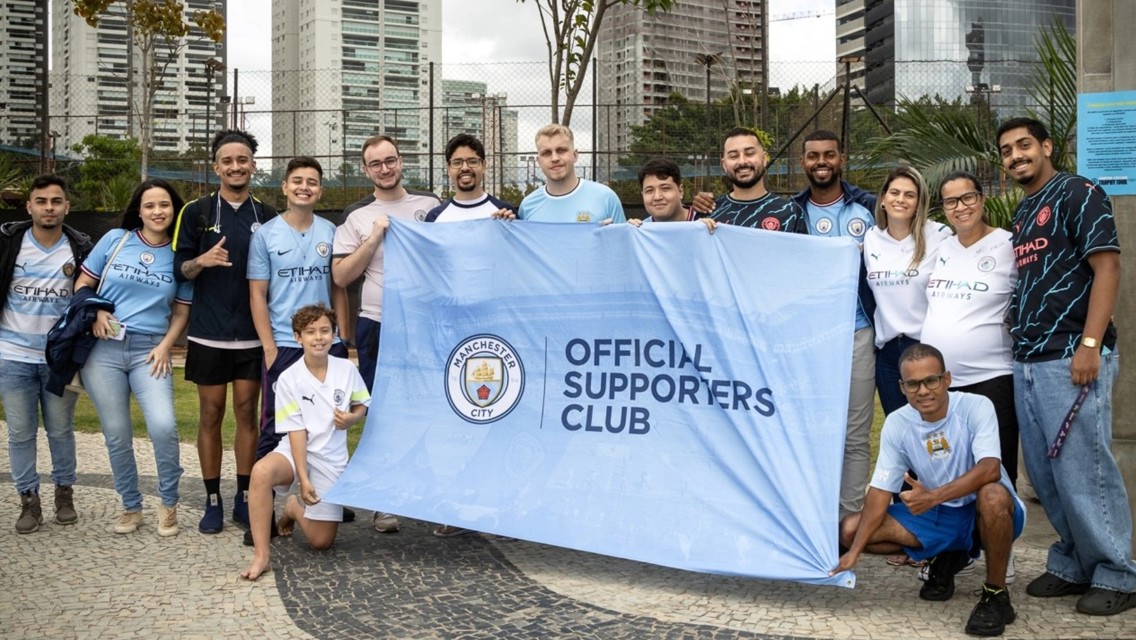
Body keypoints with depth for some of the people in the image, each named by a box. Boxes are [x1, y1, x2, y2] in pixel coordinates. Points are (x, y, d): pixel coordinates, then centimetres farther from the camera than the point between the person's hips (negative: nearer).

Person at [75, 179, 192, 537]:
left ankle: (169, 504, 3)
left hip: (149, 350, -1)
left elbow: (181, 313, 9)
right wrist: (94, 312, -9)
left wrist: (165, 347, -6)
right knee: (117, 435, 4)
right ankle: (131, 507, 23)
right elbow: (82, 284, 10)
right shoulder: (115, 240, 4)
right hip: (104, 349, 1)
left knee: (163, 426, -19)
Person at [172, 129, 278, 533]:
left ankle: (244, 499, 14)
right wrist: (201, 261, -19)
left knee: (247, 413, 5)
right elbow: (179, 270, 2)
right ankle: (213, 501, 14)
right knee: (210, 414, 5)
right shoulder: (196, 213, 3)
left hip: (253, 334, 1)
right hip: (208, 333, -1)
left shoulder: (268, 217, 7)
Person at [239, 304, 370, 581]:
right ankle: (261, 555, -27)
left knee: (321, 542, -2)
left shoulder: (347, 369, -5)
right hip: (295, 451, -2)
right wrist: (303, 479, -17)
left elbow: (362, 406, 10)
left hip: (331, 459, 2)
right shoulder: (289, 379, -10)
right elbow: (296, 431, -12)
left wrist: (351, 419, -14)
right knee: (261, 472, -39)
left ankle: (294, 507, 32)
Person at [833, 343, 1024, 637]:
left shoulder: (976, 407, -18)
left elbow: (990, 469, -33)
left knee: (992, 495, -41)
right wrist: (855, 551, -19)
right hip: (937, 516, 4)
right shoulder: (896, 424, -8)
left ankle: (996, 594, -16)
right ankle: (944, 560, 10)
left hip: (985, 514, -4)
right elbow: (880, 492, -8)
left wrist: (934, 496, -46)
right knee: (850, 529, -10)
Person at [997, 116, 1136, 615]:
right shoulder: (1021, 212, 20)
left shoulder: (1078, 194, -3)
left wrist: (1090, 345, -19)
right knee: (1043, 472, 11)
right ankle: (1073, 563, 23)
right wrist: (1016, 340, 12)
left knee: (1081, 468, -6)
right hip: (1027, 360, 8)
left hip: (1070, 358, -8)